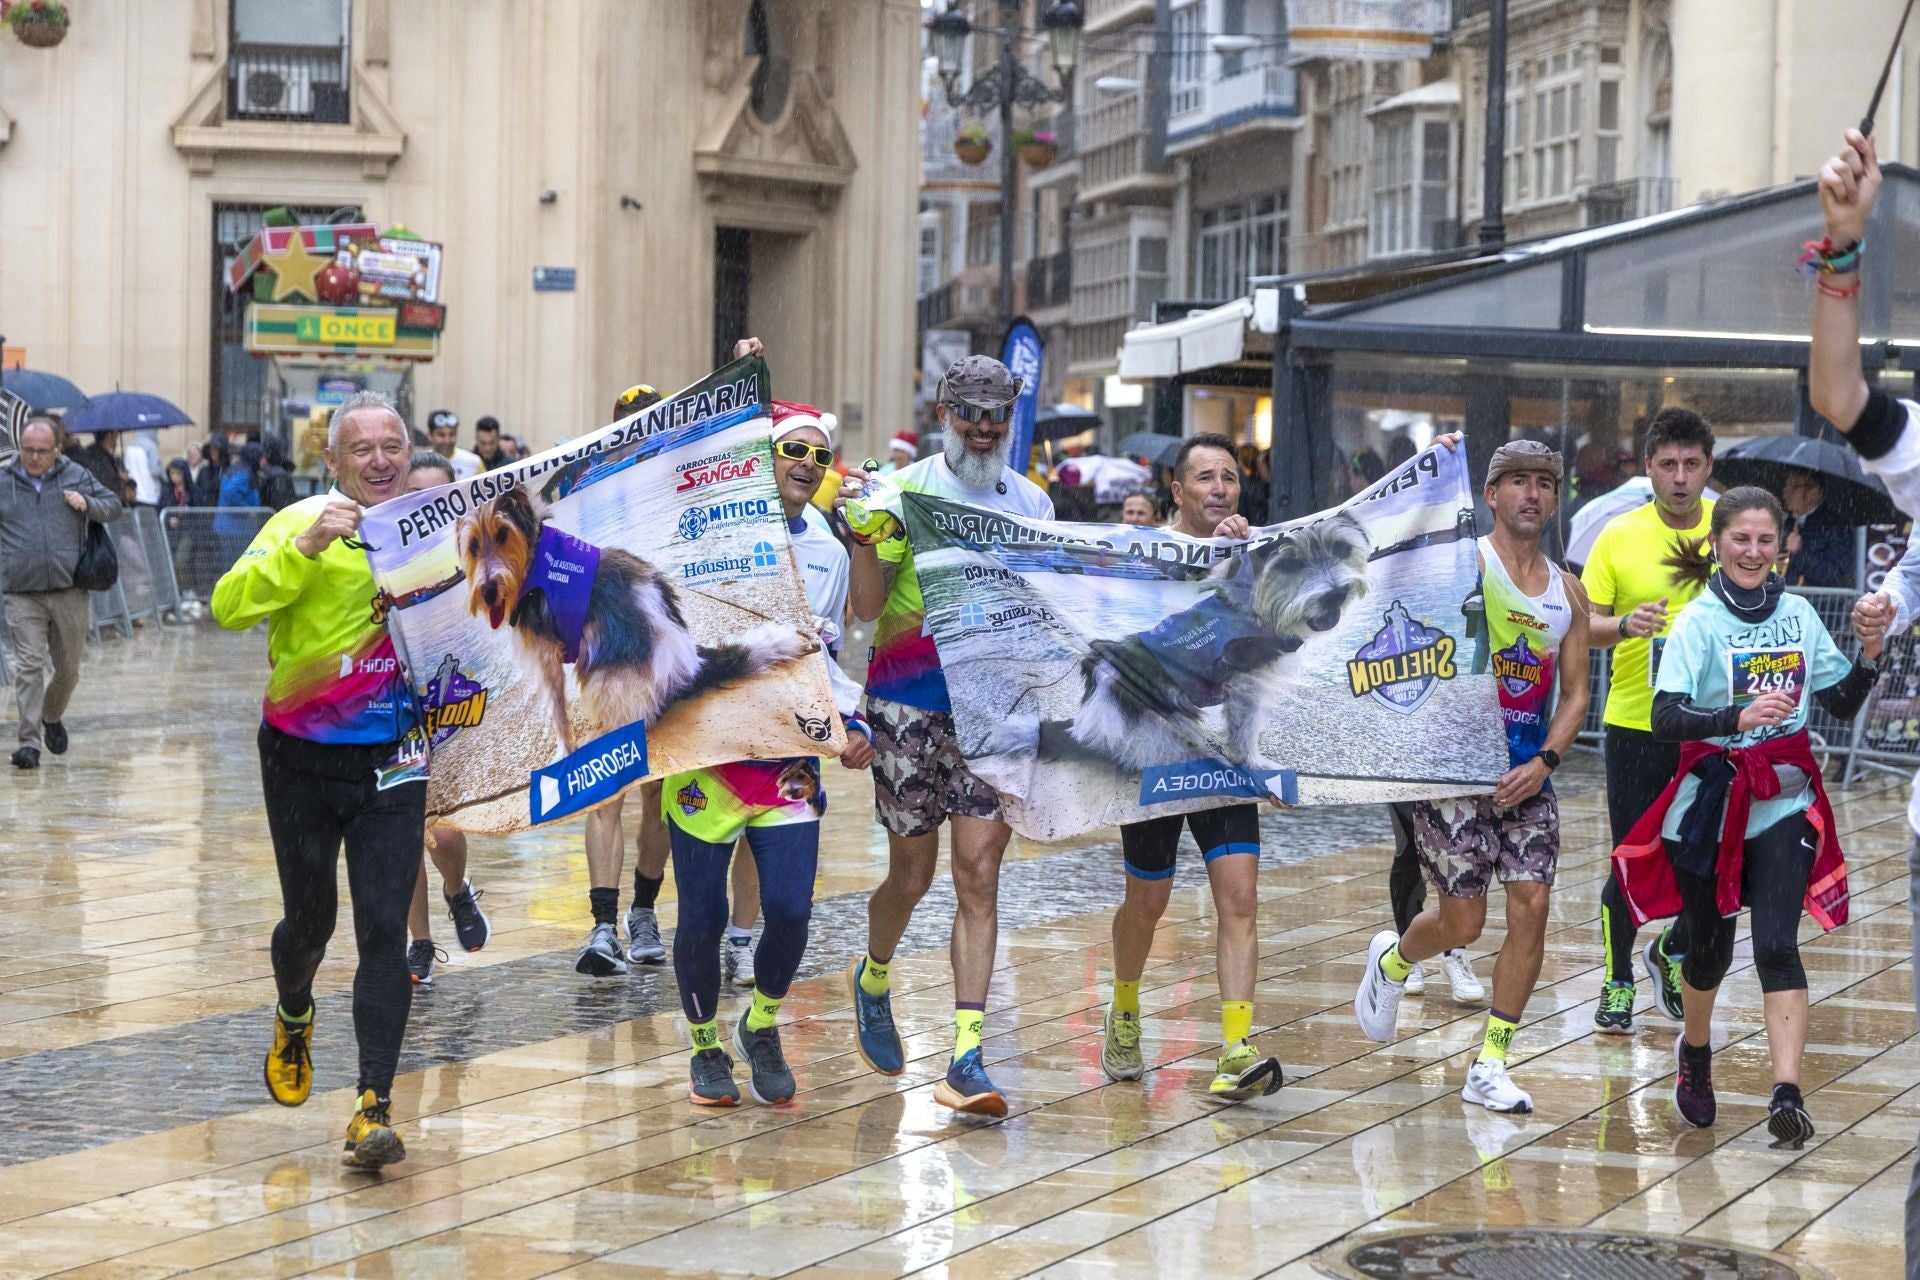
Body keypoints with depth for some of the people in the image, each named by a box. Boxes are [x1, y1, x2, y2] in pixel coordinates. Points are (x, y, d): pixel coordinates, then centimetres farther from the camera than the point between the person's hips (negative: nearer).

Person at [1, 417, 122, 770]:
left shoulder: (76, 476, 7)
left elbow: (114, 506, 11)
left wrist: (87, 504, -8)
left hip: (69, 591, 1)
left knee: (68, 667, 10)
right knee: (29, 666, -10)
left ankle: (52, 716, 38)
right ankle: (30, 740, -9)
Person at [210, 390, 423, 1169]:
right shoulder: (302, 524, -9)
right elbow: (230, 607, -24)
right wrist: (307, 547, -34)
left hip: (392, 762, 1)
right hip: (303, 760, -1)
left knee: (384, 929, -8)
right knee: (309, 919, 14)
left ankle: (374, 1108, -8)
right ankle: (293, 1020, 47)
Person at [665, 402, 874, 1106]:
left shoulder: (828, 554, 13)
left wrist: (853, 722, 7)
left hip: (790, 761, 3)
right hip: (706, 753, -3)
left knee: (790, 911, -9)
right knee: (703, 915, 1)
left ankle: (762, 1024, 20)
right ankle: (706, 1045, 24)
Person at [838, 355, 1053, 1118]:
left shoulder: (1032, 503, 10)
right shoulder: (904, 491, -1)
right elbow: (867, 608, -6)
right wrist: (864, 539, -22)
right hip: (910, 702, -2)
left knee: (979, 877, -5)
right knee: (913, 872, 8)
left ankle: (966, 1059, -8)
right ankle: (873, 978, 40)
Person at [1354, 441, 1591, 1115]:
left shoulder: (1567, 591, 10)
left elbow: (1575, 693, 10)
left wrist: (1544, 761, -3)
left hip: (1527, 775, 5)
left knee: (1532, 907, -5)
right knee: (1463, 922, -1)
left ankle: (1490, 1067, 6)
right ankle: (1393, 959, 35)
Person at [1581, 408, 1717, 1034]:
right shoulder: (1619, 536, -3)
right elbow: (1582, 624, -3)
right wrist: (1623, 625, -22)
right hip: (1636, 721, -1)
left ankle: (1673, 954, 30)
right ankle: (1618, 983, 19)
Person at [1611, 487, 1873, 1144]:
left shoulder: (1799, 614, 4)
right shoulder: (1699, 621, -9)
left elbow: (1842, 704, 13)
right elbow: (1666, 718, -21)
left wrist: (1869, 657, -5)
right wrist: (1741, 716, -36)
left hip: (1785, 804, 2)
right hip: (1712, 799, -2)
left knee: (1777, 943, -13)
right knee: (1710, 947, 13)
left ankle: (1788, 1096, -19)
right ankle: (1695, 1050, 43)